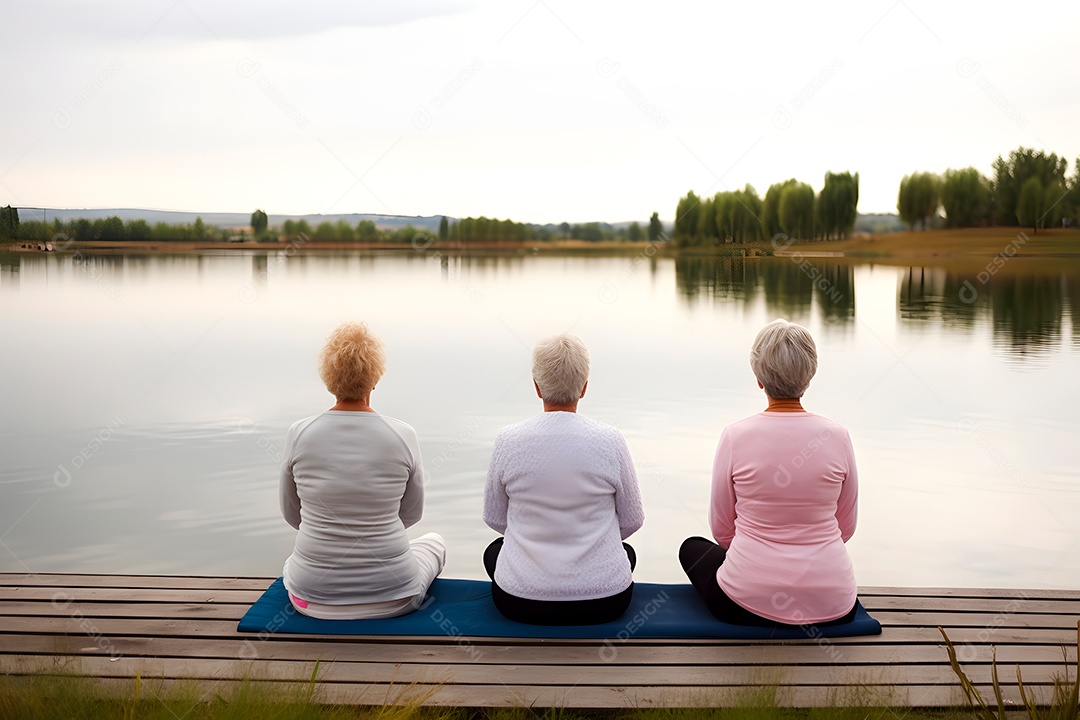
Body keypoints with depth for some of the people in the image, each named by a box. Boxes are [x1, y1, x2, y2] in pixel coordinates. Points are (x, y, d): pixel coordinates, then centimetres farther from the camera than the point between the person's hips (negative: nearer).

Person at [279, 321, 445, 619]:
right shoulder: (403, 436, -13)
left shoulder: (299, 434, -11)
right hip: (391, 598, -2)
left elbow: (291, 514, 5)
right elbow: (412, 513, 3)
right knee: (435, 541, 32)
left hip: (313, 596, 3)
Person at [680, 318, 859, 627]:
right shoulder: (837, 437, -6)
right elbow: (845, 526, 7)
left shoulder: (736, 436, -11)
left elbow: (722, 528, 1)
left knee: (692, 548, 28)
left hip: (748, 602, -4)